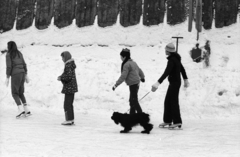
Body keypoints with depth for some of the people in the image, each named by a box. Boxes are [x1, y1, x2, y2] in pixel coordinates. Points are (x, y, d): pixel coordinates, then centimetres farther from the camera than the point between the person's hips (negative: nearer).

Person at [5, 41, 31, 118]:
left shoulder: (8, 55, -7)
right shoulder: (19, 53, 13)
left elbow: (9, 67, -13)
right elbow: (24, 65, 13)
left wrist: (7, 78, -8)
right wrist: (26, 76, 17)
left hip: (15, 75, -7)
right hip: (22, 74, 7)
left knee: (15, 94, 1)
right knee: (21, 93, 15)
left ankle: (21, 110, -16)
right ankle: (27, 110, 4)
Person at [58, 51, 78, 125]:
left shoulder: (68, 65, -18)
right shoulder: (71, 64, 13)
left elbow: (69, 77, -24)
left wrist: (61, 78, -11)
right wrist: (61, 76, 12)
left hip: (69, 88, -10)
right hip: (72, 87, 10)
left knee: (67, 104, -5)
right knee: (70, 104, 16)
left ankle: (69, 120, -3)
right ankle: (71, 119, 21)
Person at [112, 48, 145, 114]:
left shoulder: (126, 65, -16)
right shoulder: (133, 62, 13)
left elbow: (123, 76, -20)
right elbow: (139, 70, 26)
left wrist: (116, 85, -18)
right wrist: (142, 77, 45)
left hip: (133, 84, -10)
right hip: (136, 83, 10)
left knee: (134, 100, -5)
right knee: (132, 100, 16)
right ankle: (132, 113, 22)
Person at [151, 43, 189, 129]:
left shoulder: (172, 60, -20)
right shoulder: (176, 58, 11)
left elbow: (166, 73, -29)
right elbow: (182, 69, 22)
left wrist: (158, 83, -35)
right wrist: (185, 80, 34)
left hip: (175, 83, -10)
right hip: (175, 82, 10)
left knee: (174, 102, -6)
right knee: (167, 101, 13)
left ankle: (177, 122, -3)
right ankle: (167, 120, 19)